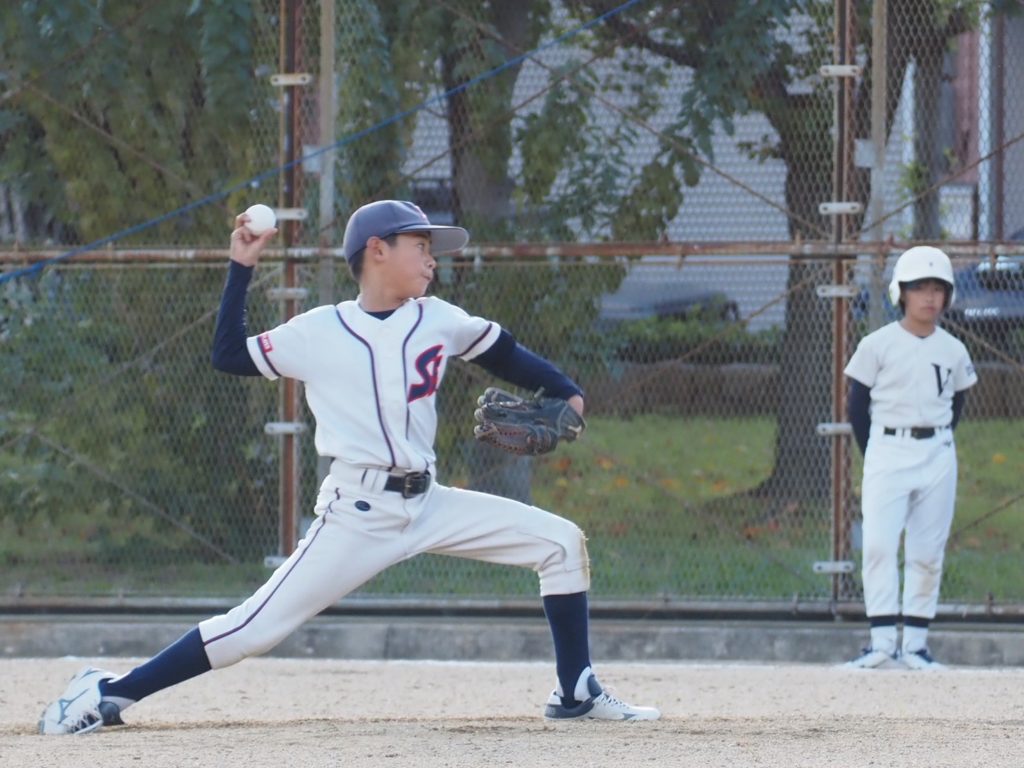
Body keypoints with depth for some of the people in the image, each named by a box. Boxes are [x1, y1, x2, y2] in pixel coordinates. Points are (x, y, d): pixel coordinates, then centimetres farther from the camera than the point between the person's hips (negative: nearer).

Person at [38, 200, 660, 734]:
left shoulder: (439, 321, 6)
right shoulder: (318, 333, -4)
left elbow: (502, 351, 19)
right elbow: (229, 355, 2)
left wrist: (563, 390, 6)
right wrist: (242, 269, -2)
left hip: (429, 504, 5)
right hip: (358, 515, -5)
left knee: (561, 541, -1)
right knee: (256, 628, -14)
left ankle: (577, 694, 8)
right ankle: (107, 694, -7)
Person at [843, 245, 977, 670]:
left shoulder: (953, 351, 6)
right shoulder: (878, 345, -3)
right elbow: (857, 404, 1)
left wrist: (936, 444, 7)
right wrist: (875, 457, -1)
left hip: (938, 456, 3)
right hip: (887, 449, -3)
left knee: (928, 553, 3)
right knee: (879, 544, -13)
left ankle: (915, 643, 7)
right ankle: (882, 642, -14)